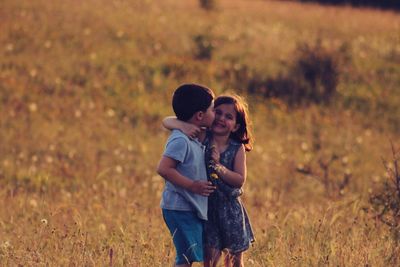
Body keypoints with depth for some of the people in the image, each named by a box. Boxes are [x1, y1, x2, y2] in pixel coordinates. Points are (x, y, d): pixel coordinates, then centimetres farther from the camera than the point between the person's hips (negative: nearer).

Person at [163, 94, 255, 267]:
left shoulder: (237, 149, -4)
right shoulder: (201, 137, -7)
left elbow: (239, 180, -11)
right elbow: (167, 121, -11)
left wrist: (218, 166, -22)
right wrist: (182, 126, -31)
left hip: (231, 208, 2)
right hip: (207, 206, -2)